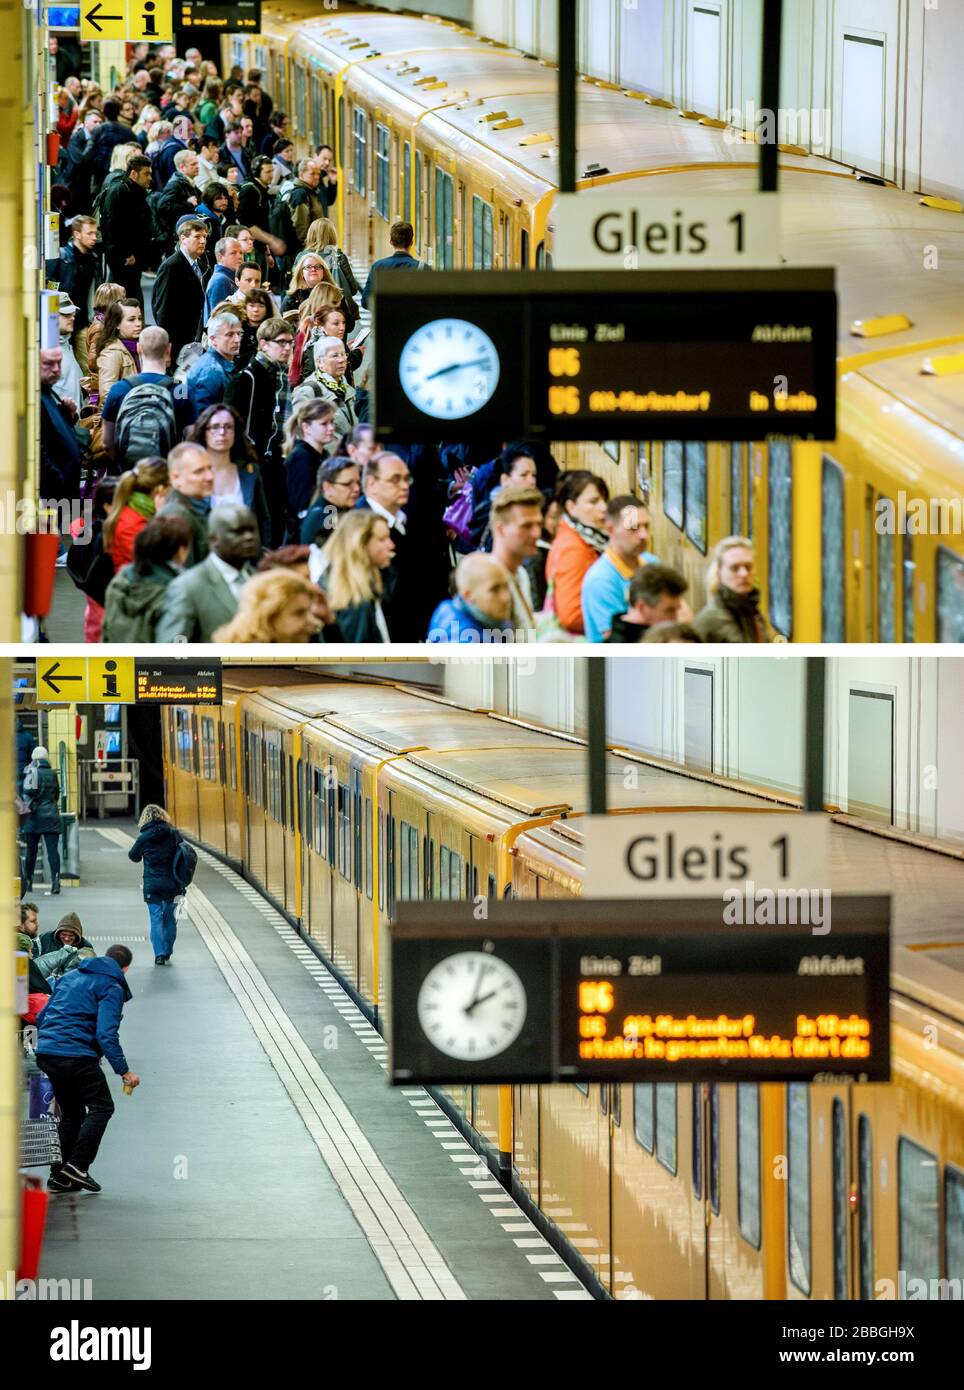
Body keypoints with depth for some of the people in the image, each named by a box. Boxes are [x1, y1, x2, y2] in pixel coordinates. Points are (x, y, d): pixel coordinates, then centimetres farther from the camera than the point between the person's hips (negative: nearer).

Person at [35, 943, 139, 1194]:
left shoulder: (71, 977, 21)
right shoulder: (112, 988, -4)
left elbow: (43, 1016, 24)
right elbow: (106, 1034, -15)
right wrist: (124, 1071, -14)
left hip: (45, 1052, 8)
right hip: (77, 1055, -8)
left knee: (71, 1113, 18)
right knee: (101, 1107, 4)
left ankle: (58, 1176, 13)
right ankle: (77, 1166, -8)